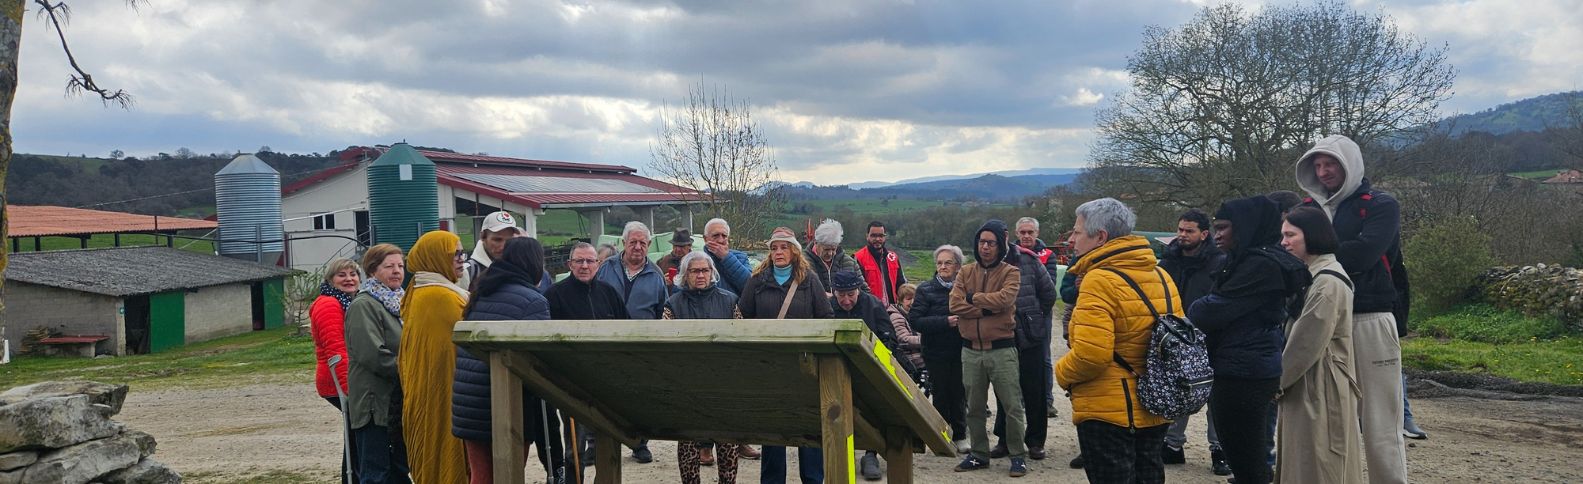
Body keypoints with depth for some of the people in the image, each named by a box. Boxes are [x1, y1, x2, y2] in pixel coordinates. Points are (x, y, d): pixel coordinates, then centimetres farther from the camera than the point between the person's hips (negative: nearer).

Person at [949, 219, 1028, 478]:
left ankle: (1018, 456, 10)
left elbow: (1004, 299, -20)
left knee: (1012, 406, 0)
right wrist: (987, 309, -14)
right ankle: (979, 454, 23)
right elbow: (955, 304, -5)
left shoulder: (1011, 273, -1)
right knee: (974, 407, 12)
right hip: (971, 350, 4)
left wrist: (973, 297, -9)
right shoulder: (966, 273, 9)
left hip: (1002, 349, -4)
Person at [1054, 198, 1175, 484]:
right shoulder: (1161, 277, 6)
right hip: (1154, 410, 8)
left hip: (1108, 413, -8)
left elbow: (1090, 354, -27)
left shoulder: (1099, 280, -19)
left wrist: (1062, 373, -8)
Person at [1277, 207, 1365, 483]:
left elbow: (1307, 345, -19)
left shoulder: (1327, 282, -17)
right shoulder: (1312, 276, 16)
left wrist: (1276, 381, -8)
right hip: (1305, 387, 10)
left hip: (1320, 390, -10)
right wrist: (1279, 378, 10)